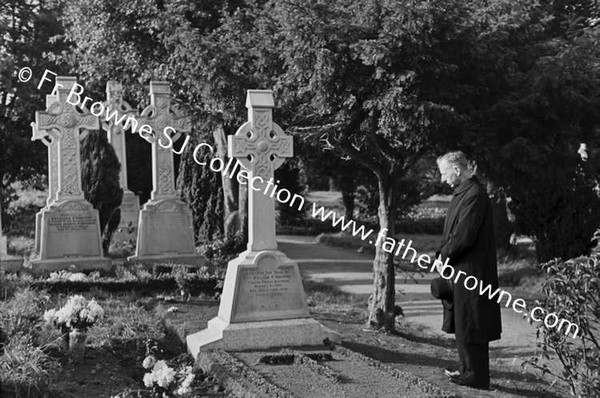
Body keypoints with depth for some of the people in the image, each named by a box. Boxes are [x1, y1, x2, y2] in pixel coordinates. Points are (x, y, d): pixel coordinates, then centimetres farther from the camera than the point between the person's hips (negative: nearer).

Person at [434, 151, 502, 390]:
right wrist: (444, 256, 4)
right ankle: (469, 370, 28)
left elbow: (464, 235, -23)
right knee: (463, 323, 17)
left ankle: (477, 377, 7)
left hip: (471, 269, -10)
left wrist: (443, 257, -12)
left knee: (470, 324, -2)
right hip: (460, 269, 10)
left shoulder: (474, 194, -19)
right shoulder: (463, 192, 13)